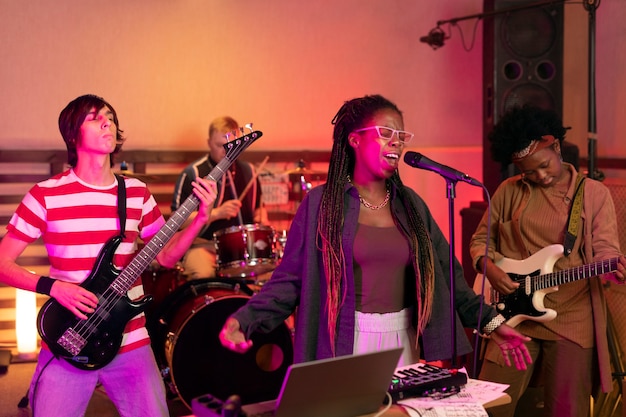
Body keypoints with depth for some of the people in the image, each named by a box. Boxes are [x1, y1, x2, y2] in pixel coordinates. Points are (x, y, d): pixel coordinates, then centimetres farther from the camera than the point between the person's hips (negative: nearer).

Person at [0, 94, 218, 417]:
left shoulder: (137, 193, 6)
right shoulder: (46, 195, -5)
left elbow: (166, 255, 13)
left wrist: (201, 218, -2)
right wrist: (52, 286, -17)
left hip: (131, 343, 3)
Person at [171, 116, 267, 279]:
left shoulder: (247, 171, 14)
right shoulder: (192, 174, -3)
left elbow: (258, 206, 27)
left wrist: (262, 220, 4)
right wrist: (217, 213, -18)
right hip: (204, 244, -5)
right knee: (204, 275, -36)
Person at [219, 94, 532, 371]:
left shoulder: (410, 203, 7)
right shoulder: (321, 203, -6)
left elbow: (444, 271, 10)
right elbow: (290, 278, -8)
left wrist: (491, 323, 6)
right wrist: (244, 320, -22)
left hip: (402, 342, 4)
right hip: (345, 344, -4)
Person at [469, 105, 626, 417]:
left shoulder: (594, 194, 2)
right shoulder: (509, 192, 7)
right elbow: (480, 239, 14)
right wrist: (490, 268, -7)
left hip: (573, 321, -1)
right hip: (515, 313, 2)